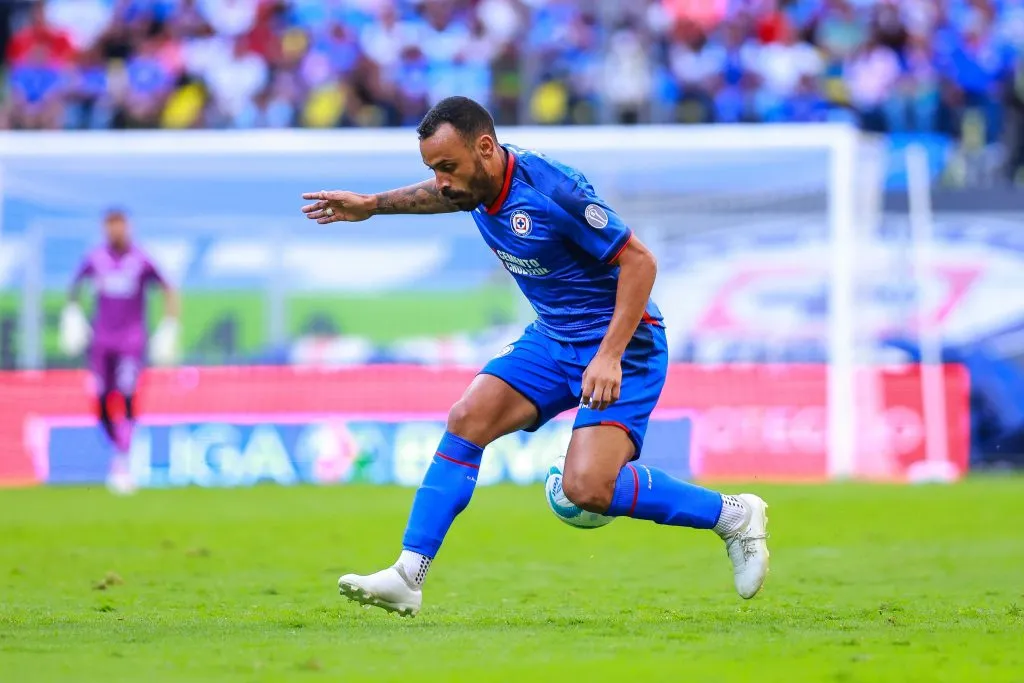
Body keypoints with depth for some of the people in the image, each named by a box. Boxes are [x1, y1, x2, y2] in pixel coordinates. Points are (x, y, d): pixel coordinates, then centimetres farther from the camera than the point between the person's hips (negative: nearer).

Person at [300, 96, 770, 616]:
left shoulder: (552, 190, -26)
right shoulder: (479, 186, -2)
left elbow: (639, 260, -22)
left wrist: (609, 357, -28)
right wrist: (372, 204, 25)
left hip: (620, 341, -8)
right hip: (552, 338, 8)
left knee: (587, 488, -21)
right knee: (466, 420, -8)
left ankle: (733, 516, -3)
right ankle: (408, 577, -6)